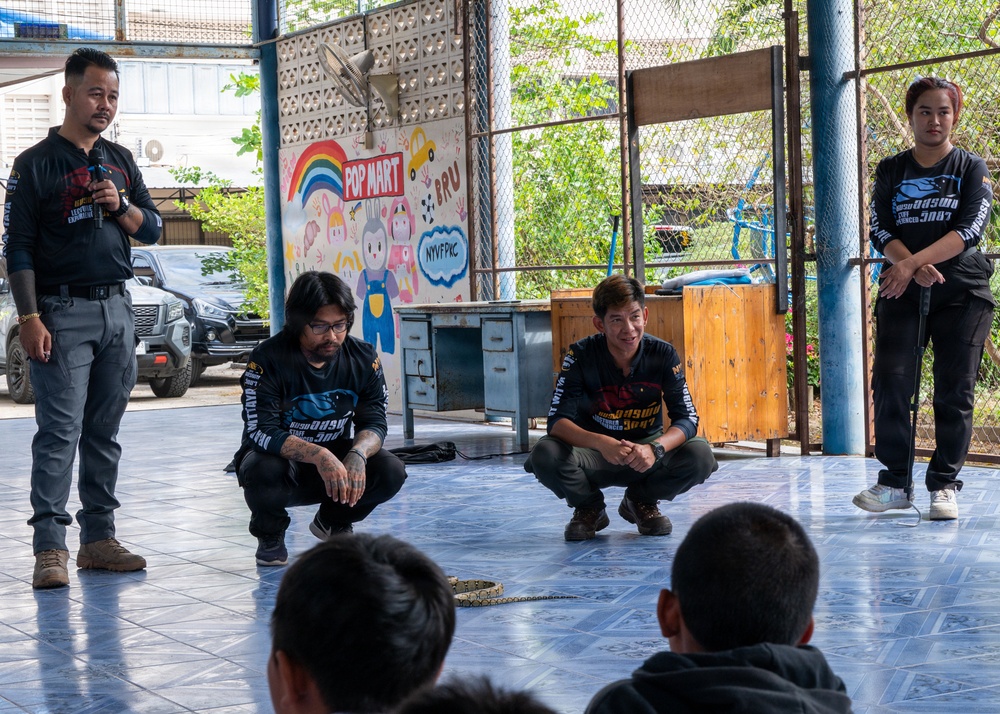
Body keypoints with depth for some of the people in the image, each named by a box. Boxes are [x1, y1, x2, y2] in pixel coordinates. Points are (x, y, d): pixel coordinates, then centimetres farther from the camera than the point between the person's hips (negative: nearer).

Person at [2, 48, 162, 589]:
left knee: (105, 432, 8)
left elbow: (152, 228, 16)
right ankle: (49, 548, -9)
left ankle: (99, 538, 14)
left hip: (117, 309, 5)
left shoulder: (120, 161, 15)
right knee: (59, 431, -9)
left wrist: (121, 206, -5)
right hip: (62, 313, -5)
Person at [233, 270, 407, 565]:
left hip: (335, 459, 4)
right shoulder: (267, 360, -21)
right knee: (263, 471, -38)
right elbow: (261, 432, -27)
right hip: (280, 458, -3)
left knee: (391, 471, -22)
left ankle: (333, 523, 10)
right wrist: (318, 455, -42)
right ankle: (270, 535, -1)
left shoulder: (364, 358, -9)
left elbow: (375, 422, -7)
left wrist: (357, 455, -32)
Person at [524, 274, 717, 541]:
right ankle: (589, 509, 2)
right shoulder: (581, 356, -16)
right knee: (545, 454, -32)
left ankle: (642, 502, 5)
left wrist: (655, 448, -38)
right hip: (594, 456, -1)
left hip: (646, 454, 1)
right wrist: (601, 443, -43)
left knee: (700, 455, -27)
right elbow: (557, 421, -23)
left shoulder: (663, 355, -12)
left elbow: (687, 418, -16)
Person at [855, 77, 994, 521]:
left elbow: (970, 230, -8)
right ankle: (894, 482, 0)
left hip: (962, 292, -1)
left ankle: (944, 484, 6)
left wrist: (913, 262, -20)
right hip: (901, 290, 1)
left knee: (954, 392, -3)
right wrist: (915, 268, -18)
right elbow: (880, 229, 1)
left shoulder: (972, 169, 5)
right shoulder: (890, 171, 11)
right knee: (889, 382, -8)